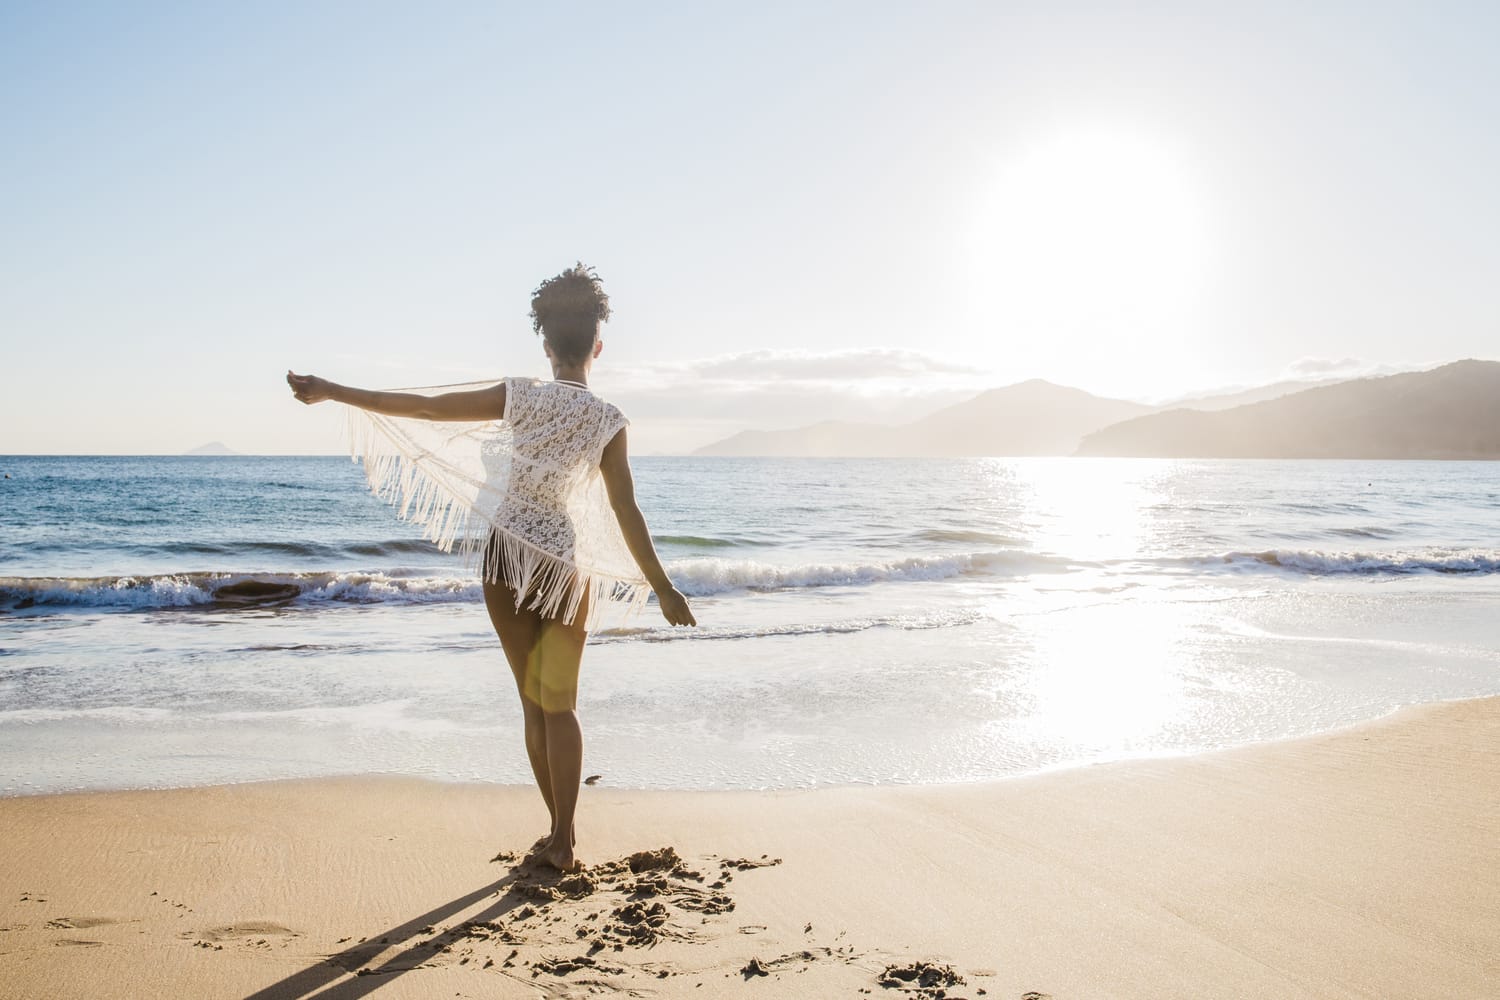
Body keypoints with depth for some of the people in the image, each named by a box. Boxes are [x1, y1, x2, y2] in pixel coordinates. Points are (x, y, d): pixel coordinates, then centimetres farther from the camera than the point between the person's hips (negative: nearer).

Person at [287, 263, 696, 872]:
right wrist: (663, 588, -1)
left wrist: (330, 391, 5)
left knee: (534, 705, 12)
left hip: (506, 561, 1)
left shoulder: (520, 397, -8)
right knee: (560, 706, 9)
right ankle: (562, 840, 2)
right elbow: (626, 514, -9)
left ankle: (558, 832, 17)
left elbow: (423, 408, -5)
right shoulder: (608, 423, -10)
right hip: (566, 565, -1)